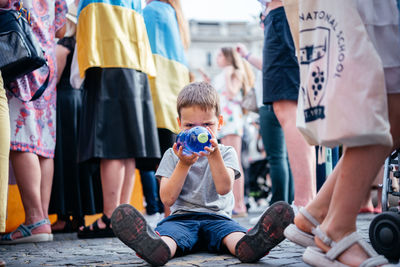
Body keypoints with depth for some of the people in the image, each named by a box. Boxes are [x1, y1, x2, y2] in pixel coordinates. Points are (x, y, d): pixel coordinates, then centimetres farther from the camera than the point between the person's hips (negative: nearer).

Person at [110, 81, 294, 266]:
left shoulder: (226, 153, 12)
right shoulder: (172, 155, 13)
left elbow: (224, 188, -7)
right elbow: (167, 199, 1)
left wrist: (214, 155, -18)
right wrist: (183, 164, -9)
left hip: (217, 217, 1)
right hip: (181, 218, 0)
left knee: (234, 235, -36)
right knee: (168, 230, -37)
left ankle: (250, 243, -68)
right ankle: (155, 246, -70)